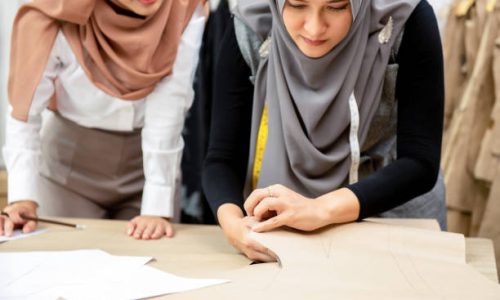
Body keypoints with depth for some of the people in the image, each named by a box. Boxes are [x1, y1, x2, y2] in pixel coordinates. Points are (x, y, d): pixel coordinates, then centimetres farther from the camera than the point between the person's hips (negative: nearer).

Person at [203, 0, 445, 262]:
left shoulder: (407, 22, -22)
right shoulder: (250, 31, -18)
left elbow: (420, 162, -23)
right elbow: (222, 157, -15)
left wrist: (322, 209, -37)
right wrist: (231, 221, -35)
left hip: (392, 212, 0)